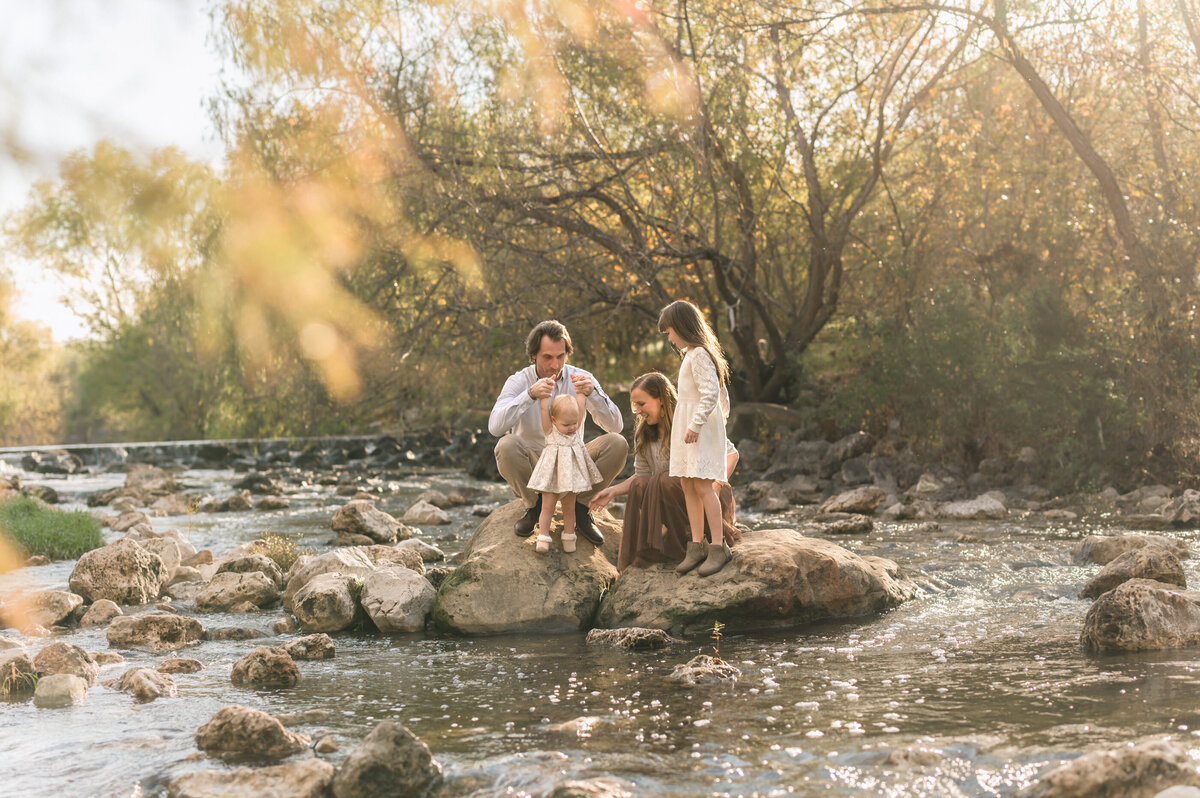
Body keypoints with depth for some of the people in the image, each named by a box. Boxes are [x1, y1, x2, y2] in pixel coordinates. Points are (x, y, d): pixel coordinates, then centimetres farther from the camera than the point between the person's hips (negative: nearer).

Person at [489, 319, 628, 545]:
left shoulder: (581, 379, -3)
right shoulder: (519, 381, -7)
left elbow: (615, 425, -11)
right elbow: (495, 427, -24)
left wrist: (593, 393, -28)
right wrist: (530, 395, -35)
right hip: (532, 465, -1)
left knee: (617, 444, -22)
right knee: (506, 446, -32)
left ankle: (580, 507, -3)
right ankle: (534, 506, -5)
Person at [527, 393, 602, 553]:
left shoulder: (577, 429, 0)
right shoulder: (550, 431, -8)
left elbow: (580, 403, -1)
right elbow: (544, 408, -14)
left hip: (571, 475, 3)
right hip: (551, 474, -3)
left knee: (569, 508, 11)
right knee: (547, 507, 0)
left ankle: (568, 538, 22)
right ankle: (543, 538, 6)